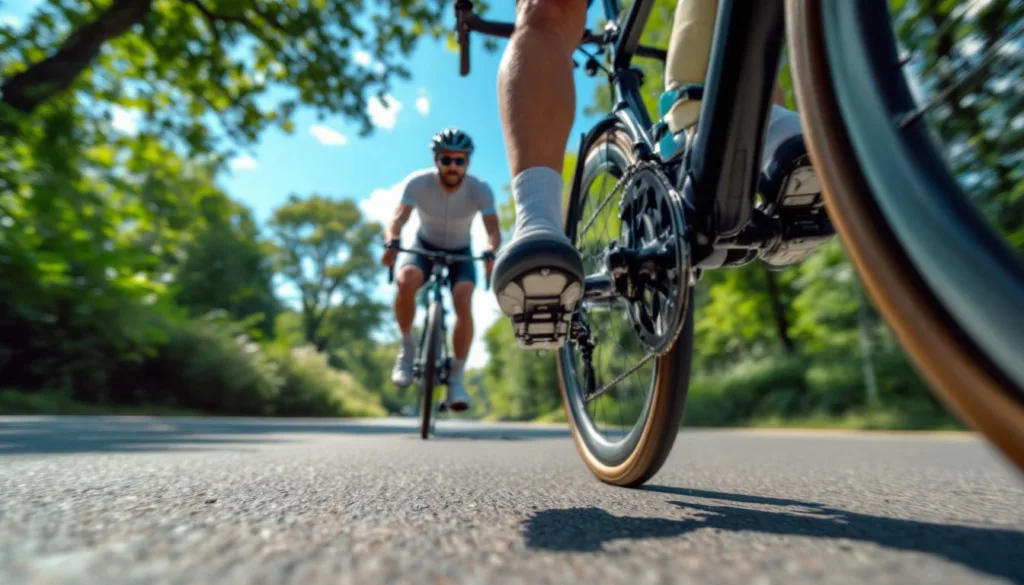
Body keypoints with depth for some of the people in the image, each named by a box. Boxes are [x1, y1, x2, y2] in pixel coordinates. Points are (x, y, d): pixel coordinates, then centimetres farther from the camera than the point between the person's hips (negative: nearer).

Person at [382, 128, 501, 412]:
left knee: (463, 303, -26)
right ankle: (407, 345, -8)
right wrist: (392, 243, -55)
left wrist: (490, 253, -55)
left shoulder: (480, 190, -21)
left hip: (461, 254, 0)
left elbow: (493, 229, -33)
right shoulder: (417, 183, -21)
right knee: (406, 280, -33)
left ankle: (456, 378, -12)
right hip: (424, 247, 0)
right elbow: (397, 219, -33)